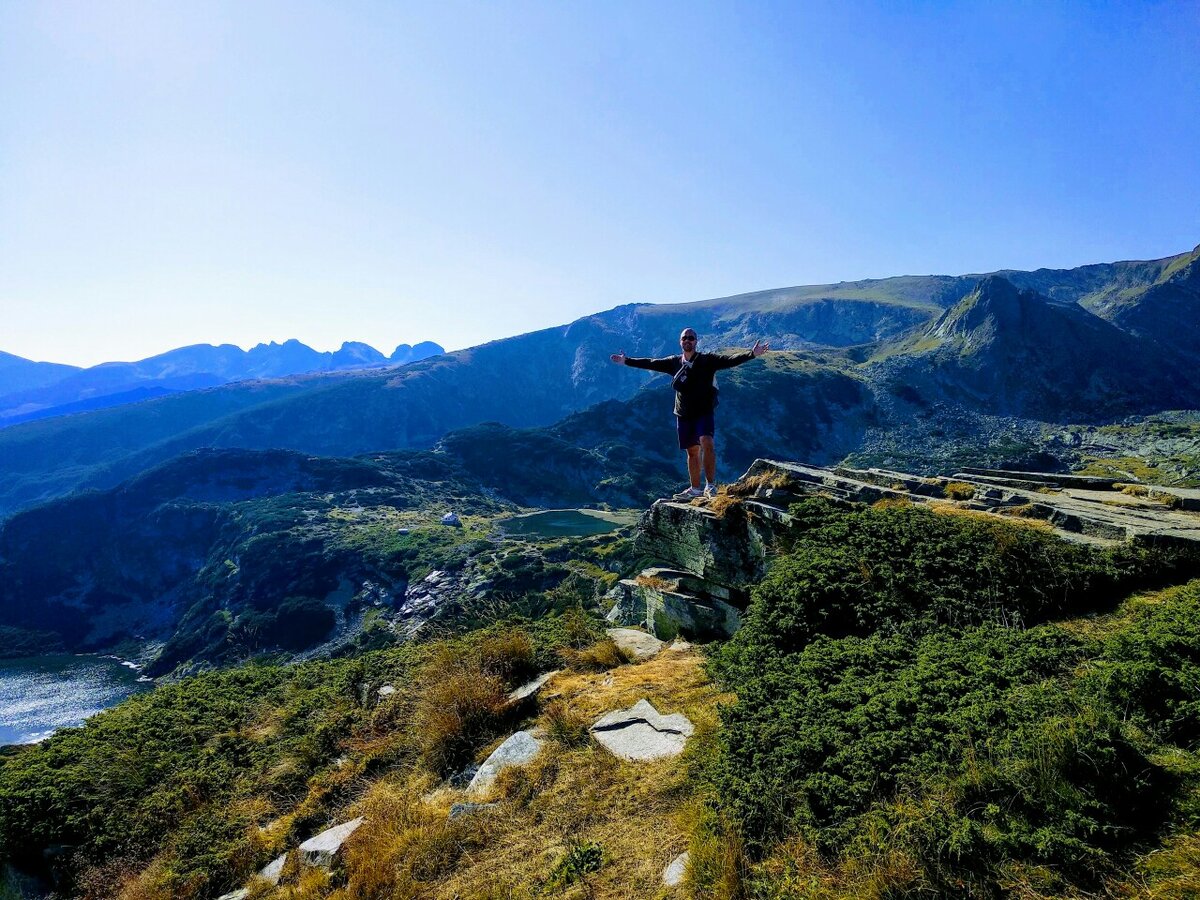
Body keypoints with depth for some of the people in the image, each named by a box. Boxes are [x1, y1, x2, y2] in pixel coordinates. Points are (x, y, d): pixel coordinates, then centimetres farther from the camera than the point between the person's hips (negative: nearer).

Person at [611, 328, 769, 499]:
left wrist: (751, 354, -32)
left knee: (706, 443, -24)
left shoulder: (707, 360, -5)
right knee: (692, 451, 11)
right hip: (683, 414, 4)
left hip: (704, 412, -4)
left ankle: (711, 484, -15)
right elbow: (650, 363, 15)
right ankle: (695, 489, 21)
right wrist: (627, 361, 19)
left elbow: (730, 359, -18)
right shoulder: (674, 362, 7)